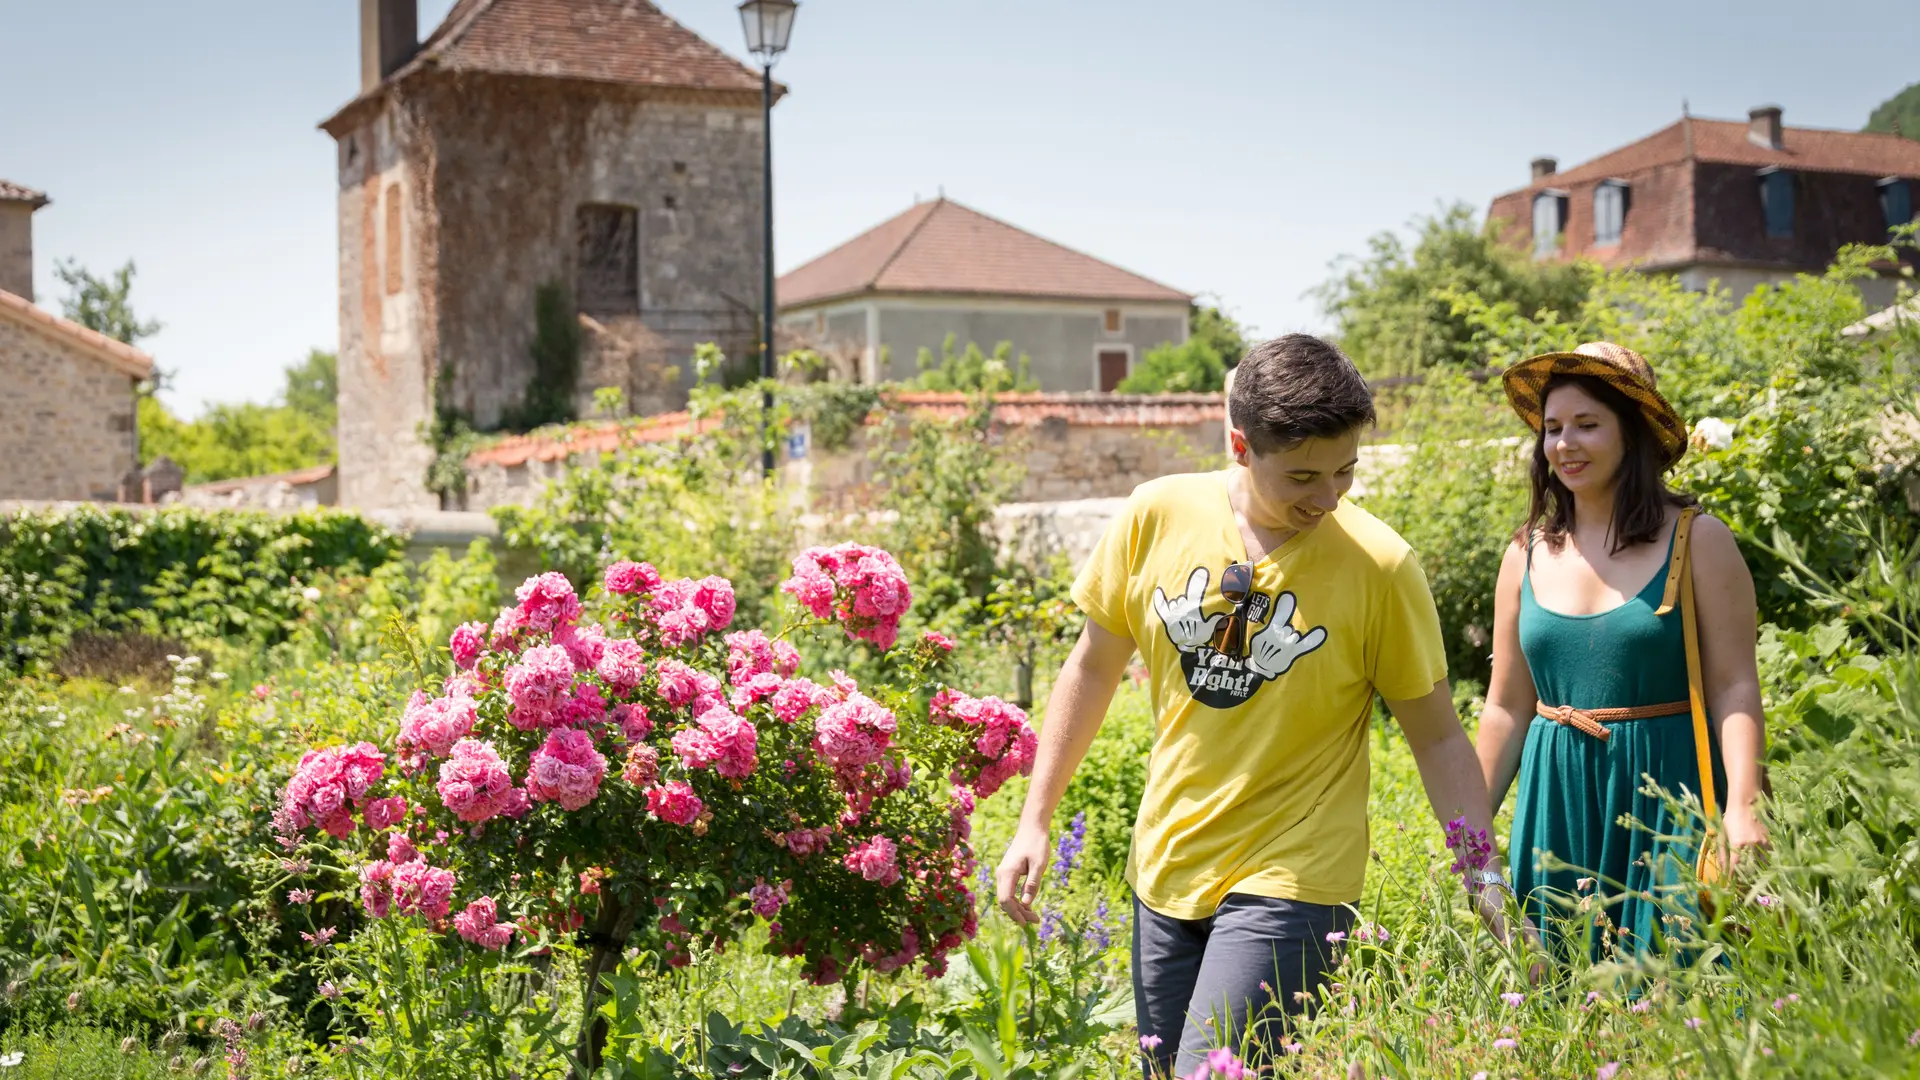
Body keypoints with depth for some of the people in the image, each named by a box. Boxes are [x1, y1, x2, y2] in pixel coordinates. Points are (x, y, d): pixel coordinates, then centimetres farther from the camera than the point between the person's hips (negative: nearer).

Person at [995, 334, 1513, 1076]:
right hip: (1166, 868, 4)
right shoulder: (1157, 517, -6)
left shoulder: (1379, 566, -13)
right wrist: (1034, 824, 6)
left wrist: (1486, 880, -9)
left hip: (1291, 883, -4)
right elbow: (1094, 666, 6)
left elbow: (1437, 736, -4)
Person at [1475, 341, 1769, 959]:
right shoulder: (1528, 555, 8)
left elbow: (1734, 688, -6)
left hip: (1666, 799, -3)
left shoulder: (1697, 542, -3)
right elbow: (1507, 708, 12)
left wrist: (1743, 809, -19)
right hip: (1558, 803, 4)